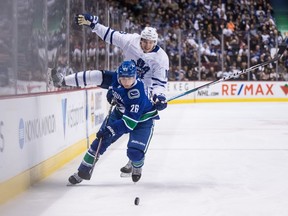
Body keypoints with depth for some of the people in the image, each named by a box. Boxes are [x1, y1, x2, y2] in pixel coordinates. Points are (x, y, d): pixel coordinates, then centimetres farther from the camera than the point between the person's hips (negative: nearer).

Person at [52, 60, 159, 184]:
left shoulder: (138, 94, -37)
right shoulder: (115, 78, -22)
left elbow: (130, 121, -37)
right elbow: (98, 76, -10)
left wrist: (110, 130, -41)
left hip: (142, 119, -5)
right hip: (120, 113, 6)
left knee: (135, 152, -19)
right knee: (101, 141, 1)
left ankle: (137, 167, 18)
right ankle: (83, 172, 14)